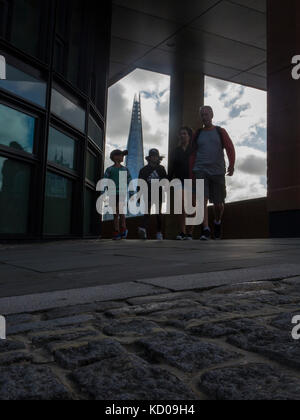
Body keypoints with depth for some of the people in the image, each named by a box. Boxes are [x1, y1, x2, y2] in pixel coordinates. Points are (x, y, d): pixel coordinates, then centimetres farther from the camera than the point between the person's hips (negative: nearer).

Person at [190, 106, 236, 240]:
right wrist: (192, 171, 10)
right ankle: (206, 230, -18)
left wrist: (232, 165, -15)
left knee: (218, 203, 5)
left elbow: (230, 148, 1)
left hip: (217, 171, 0)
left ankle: (217, 222, 35)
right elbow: (193, 154, 16)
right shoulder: (198, 134, 14)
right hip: (201, 170, 0)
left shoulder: (220, 132, 10)